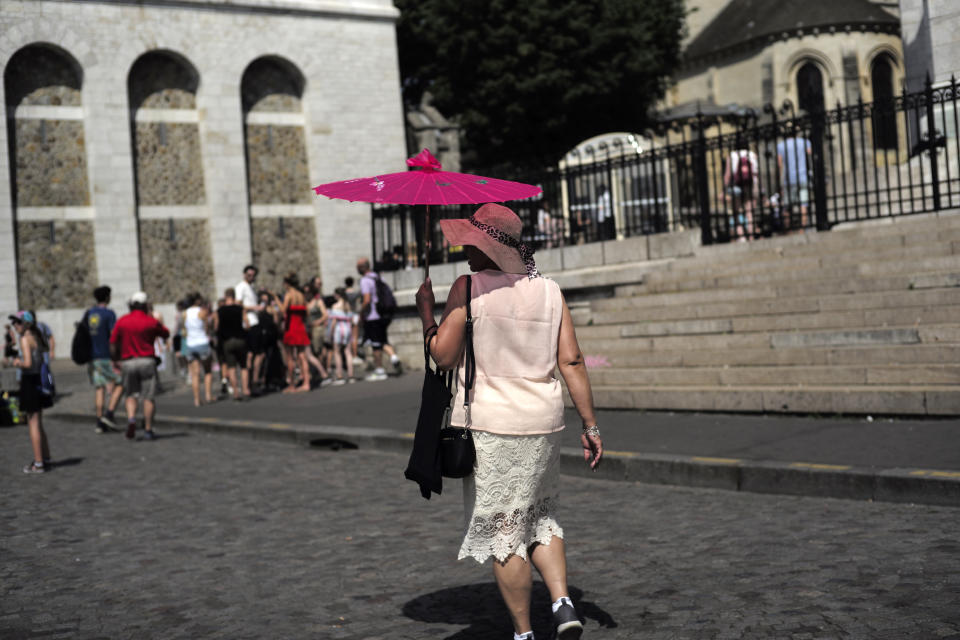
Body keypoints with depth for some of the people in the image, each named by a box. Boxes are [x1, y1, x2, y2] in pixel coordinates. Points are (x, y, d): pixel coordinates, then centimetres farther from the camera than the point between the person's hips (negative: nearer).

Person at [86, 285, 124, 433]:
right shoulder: (109, 313, -10)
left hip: (92, 356, 6)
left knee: (99, 387, 7)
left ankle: (100, 423, 5)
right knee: (119, 384, 4)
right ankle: (109, 414, -8)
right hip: (107, 355, -6)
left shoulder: (88, 314, 9)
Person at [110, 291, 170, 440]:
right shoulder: (151, 321, -1)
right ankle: (148, 430, 1)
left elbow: (113, 345, 3)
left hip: (127, 362, 2)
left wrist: (115, 361, 15)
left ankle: (131, 418, -12)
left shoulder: (121, 321, 4)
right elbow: (166, 334, 15)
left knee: (131, 394, 13)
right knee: (149, 397, 2)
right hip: (146, 361, -2)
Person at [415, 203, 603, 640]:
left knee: (503, 532, 5)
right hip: (543, 422, 5)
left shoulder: (468, 287, -9)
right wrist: (590, 426, 6)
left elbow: (444, 355, -10)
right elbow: (572, 363, 2)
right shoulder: (549, 291, 5)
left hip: (489, 426, -5)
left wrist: (425, 309, 5)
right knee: (540, 518, 22)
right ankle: (562, 602, 5)